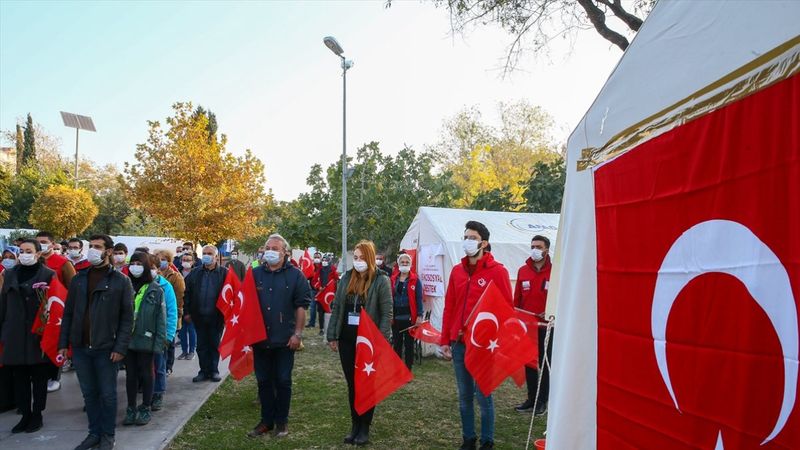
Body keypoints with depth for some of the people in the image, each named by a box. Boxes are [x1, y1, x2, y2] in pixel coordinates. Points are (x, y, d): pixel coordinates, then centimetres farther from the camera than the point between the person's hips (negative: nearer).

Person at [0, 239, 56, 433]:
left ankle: (37, 414, 17)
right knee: (19, 377, 8)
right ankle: (25, 414, 19)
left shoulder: (48, 275, -3)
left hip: (39, 334, -3)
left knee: (39, 377, 6)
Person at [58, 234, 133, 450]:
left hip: (106, 348, -4)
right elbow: (68, 313, 11)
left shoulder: (121, 281, -5)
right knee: (89, 393, 13)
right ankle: (94, 432, 26)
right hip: (80, 348, 4)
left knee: (107, 394, 6)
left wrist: (120, 347, -13)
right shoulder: (78, 279, 8)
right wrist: (64, 343, 4)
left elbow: (127, 317, -7)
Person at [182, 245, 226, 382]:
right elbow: (187, 292, 7)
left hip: (216, 317, -3)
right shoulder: (195, 273, 5)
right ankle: (204, 371, 21)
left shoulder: (224, 273, -5)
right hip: (199, 316, 3)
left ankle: (214, 371, 20)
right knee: (201, 345, 10)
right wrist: (187, 311, 1)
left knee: (215, 345, 9)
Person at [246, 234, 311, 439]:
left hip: (285, 339, -3)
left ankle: (282, 421, 20)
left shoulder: (295, 275, -3)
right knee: (264, 381, 11)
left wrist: (297, 334, -8)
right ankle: (266, 420, 24)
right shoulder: (255, 274, 5)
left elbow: (301, 306, -4)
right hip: (260, 338, 3)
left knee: (283, 381, 6)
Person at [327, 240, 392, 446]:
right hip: (347, 339, 4)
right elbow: (336, 308, 9)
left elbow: (386, 314, -10)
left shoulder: (381, 280, -8)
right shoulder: (346, 278, 5)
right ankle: (355, 424, 26)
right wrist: (332, 335, 5)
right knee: (352, 384, 13)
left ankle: (365, 427, 20)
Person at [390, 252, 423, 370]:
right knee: (397, 344, 12)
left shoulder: (415, 280, -2)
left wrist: (419, 315, -11)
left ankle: (408, 370, 16)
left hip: (409, 317, -3)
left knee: (409, 344, 8)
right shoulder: (393, 279, 6)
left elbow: (419, 298, -4)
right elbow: (390, 297, 7)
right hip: (396, 317, 3)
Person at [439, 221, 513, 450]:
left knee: (483, 396, 3)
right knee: (464, 396, 13)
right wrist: (445, 341, 8)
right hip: (459, 344, 5)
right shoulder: (457, 271, 9)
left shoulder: (497, 271, -6)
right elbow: (449, 307, 10)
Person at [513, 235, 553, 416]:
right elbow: (517, 299, 8)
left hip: (546, 326, -4)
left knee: (545, 364, 8)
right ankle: (531, 399, 26)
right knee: (529, 363, 12)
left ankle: (543, 401, 19)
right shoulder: (523, 271, 4)